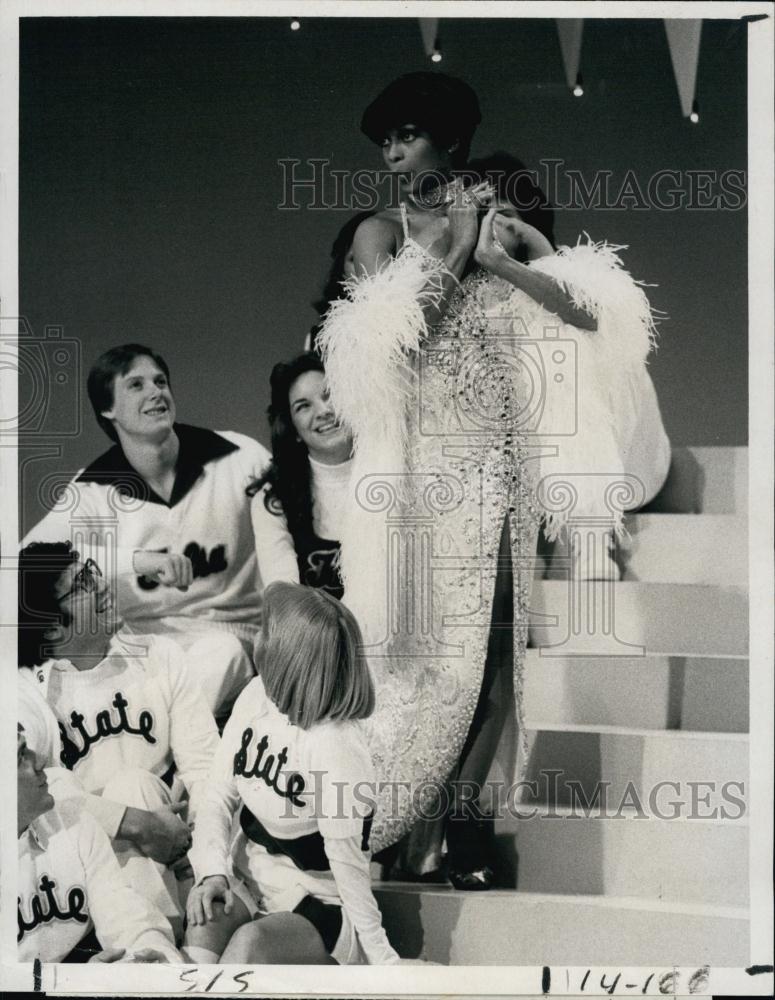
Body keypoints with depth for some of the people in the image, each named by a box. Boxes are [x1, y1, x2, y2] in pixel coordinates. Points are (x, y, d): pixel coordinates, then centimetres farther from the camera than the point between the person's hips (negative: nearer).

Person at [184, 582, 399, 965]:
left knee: (250, 943, -35)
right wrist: (213, 872, -16)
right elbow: (219, 796, 0)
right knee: (205, 919, -28)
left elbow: (347, 861, -20)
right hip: (247, 877, 5)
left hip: (317, 905, -5)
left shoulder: (336, 747, -24)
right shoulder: (256, 697, -4)